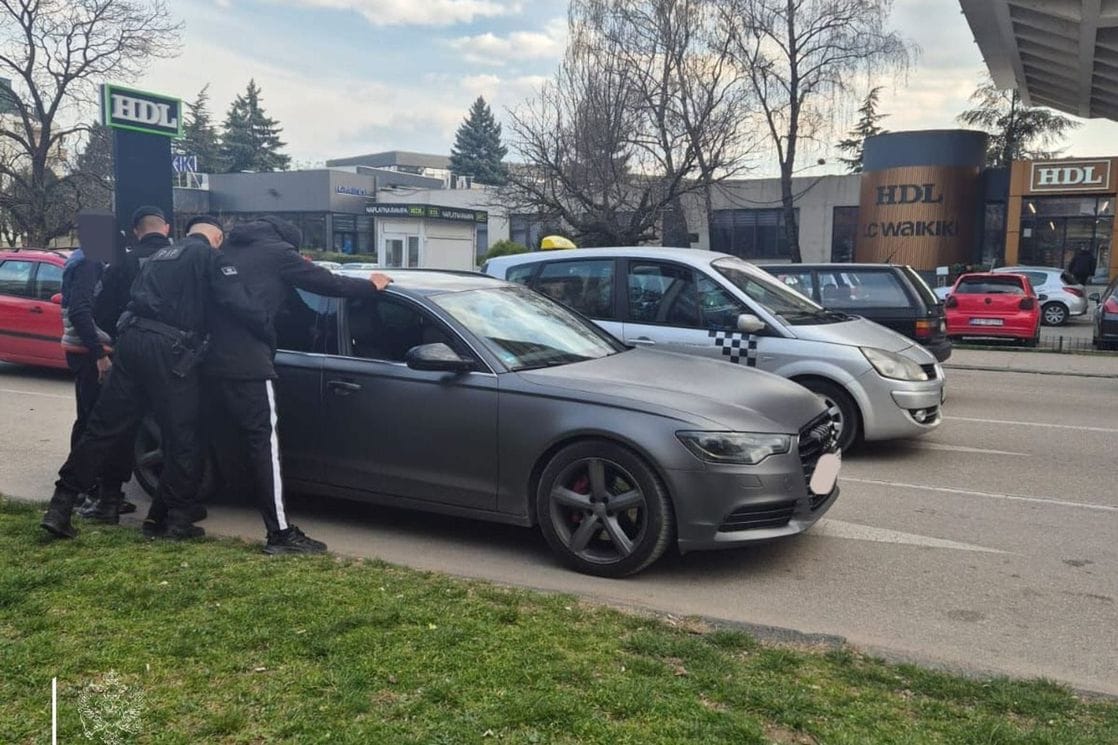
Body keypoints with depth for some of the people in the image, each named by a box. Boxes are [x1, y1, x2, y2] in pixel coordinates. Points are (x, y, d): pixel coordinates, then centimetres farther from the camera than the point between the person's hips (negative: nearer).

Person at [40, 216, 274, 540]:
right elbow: (239, 304, -12)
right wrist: (270, 333, -5)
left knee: (104, 428, 11)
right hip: (168, 349, -7)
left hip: (131, 338, 7)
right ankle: (177, 518, 10)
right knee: (181, 438, 4)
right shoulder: (210, 257, 1)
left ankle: (60, 507, 14)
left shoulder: (161, 254, 26)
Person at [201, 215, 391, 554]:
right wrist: (370, 285, 16)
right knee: (265, 443, -6)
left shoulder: (232, 247, 24)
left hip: (213, 357, 8)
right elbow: (327, 284, 1)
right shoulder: (276, 250, 2)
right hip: (246, 361, -8)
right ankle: (281, 534, -6)